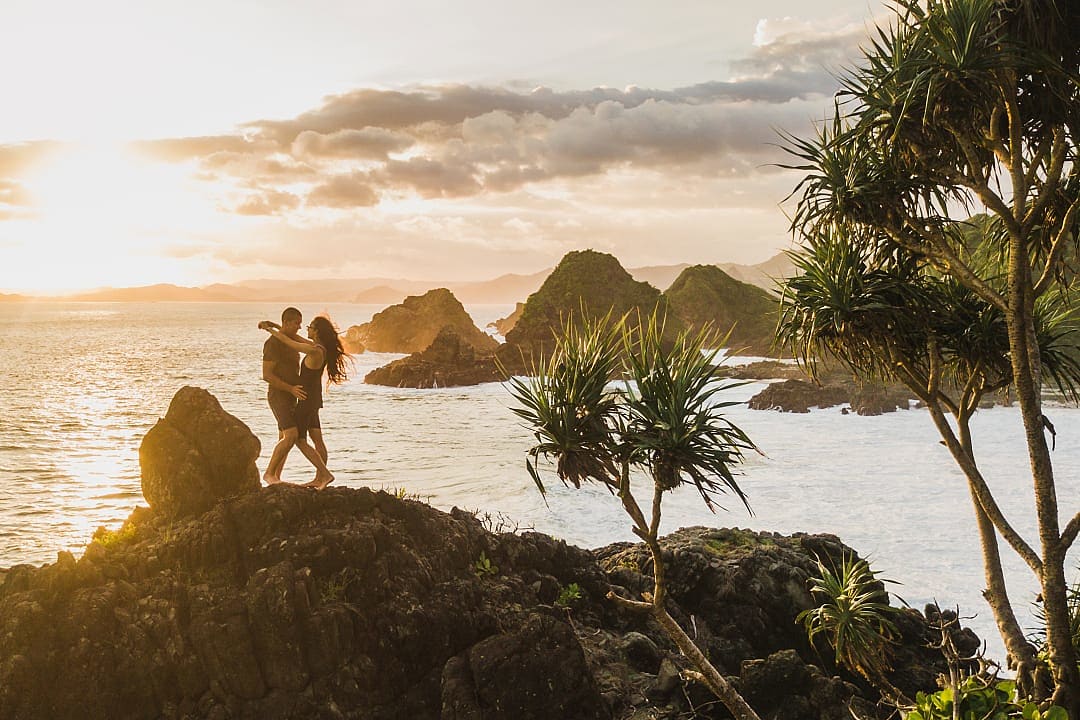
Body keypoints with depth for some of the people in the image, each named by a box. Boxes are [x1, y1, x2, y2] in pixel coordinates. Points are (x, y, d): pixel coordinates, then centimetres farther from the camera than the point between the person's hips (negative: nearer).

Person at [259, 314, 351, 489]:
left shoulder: (314, 351, -25)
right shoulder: (322, 348, 1)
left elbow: (286, 341, -17)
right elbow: (295, 338, 13)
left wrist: (269, 329, -3)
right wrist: (275, 326, 11)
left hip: (307, 400, -9)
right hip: (315, 399, 9)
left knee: (299, 440, 0)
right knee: (317, 440, 12)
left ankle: (325, 474, -6)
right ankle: (319, 478, 18)